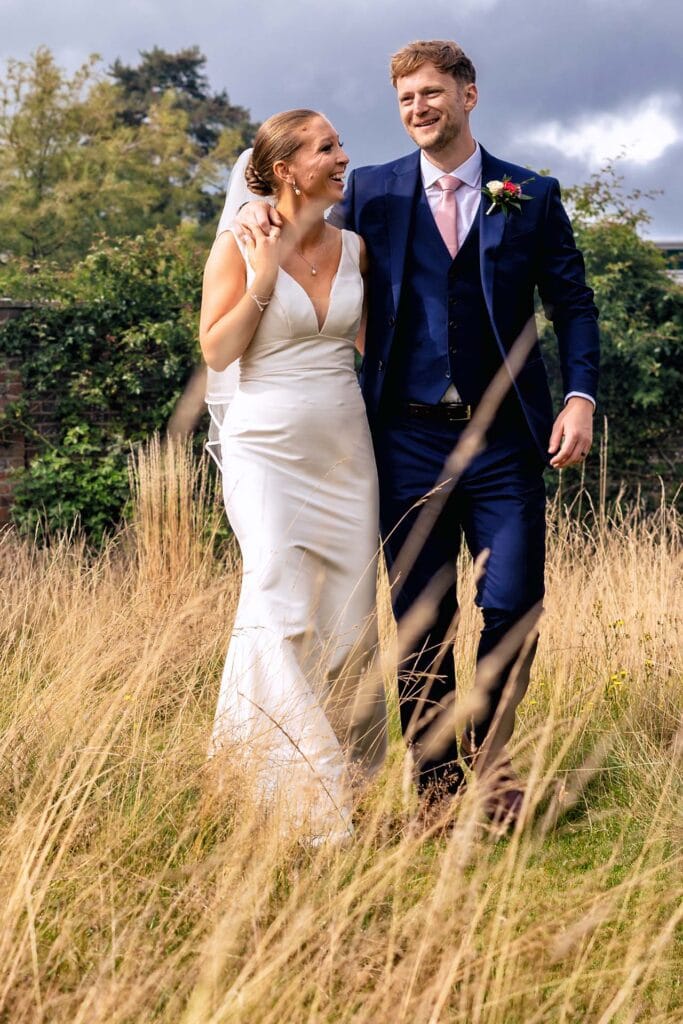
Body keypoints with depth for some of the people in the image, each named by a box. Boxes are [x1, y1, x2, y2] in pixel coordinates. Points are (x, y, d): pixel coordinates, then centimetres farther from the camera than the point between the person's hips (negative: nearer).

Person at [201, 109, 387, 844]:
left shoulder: (353, 247, 7)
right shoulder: (239, 248, -5)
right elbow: (216, 352, -8)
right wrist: (263, 280, -14)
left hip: (344, 447, 5)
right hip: (267, 446, -4)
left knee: (349, 614, 3)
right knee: (283, 609, -12)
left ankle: (341, 776, 19)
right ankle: (306, 801, -7)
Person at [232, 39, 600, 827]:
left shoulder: (531, 196, 6)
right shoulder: (372, 192, 8)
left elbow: (573, 304, 7)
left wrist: (580, 396, -6)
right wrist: (261, 211, -4)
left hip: (505, 438, 0)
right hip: (411, 438, 0)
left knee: (513, 608, -1)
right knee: (421, 617, 4)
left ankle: (488, 757, 21)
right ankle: (435, 780, 16)